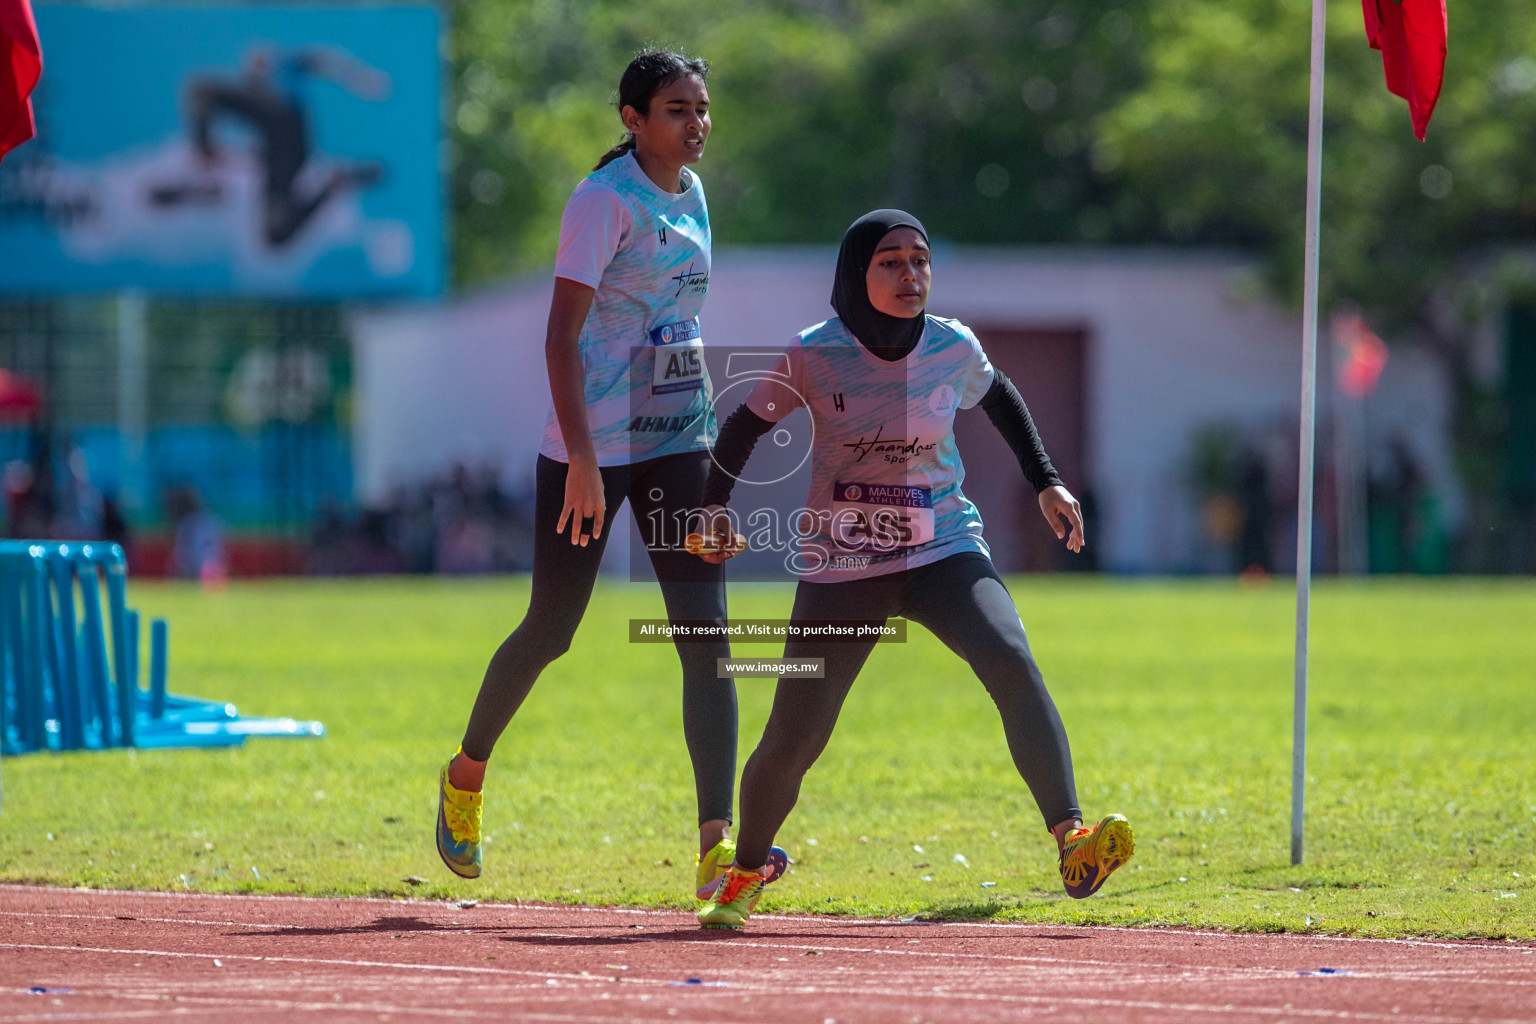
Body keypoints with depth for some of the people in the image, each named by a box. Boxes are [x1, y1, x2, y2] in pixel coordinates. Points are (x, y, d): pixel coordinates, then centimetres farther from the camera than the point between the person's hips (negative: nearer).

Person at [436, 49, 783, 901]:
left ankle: (718, 847, -16)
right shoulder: (605, 200, -13)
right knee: (551, 630, 7)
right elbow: (561, 337, -19)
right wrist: (582, 460, -28)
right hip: (593, 444, -6)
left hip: (677, 444, 6)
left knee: (706, 635, -8)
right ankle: (466, 776, 35)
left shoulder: (690, 194, 11)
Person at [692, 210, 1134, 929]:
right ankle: (745, 874, 30)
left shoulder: (952, 348, -3)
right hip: (841, 567, -1)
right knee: (790, 744, 0)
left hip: (944, 553, 1)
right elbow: (744, 426, 3)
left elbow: (999, 398, 19)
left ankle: (1069, 838, -36)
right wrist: (714, 509, -10)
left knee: (1011, 662, -28)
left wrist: (1047, 483, 14)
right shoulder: (816, 356, -10)